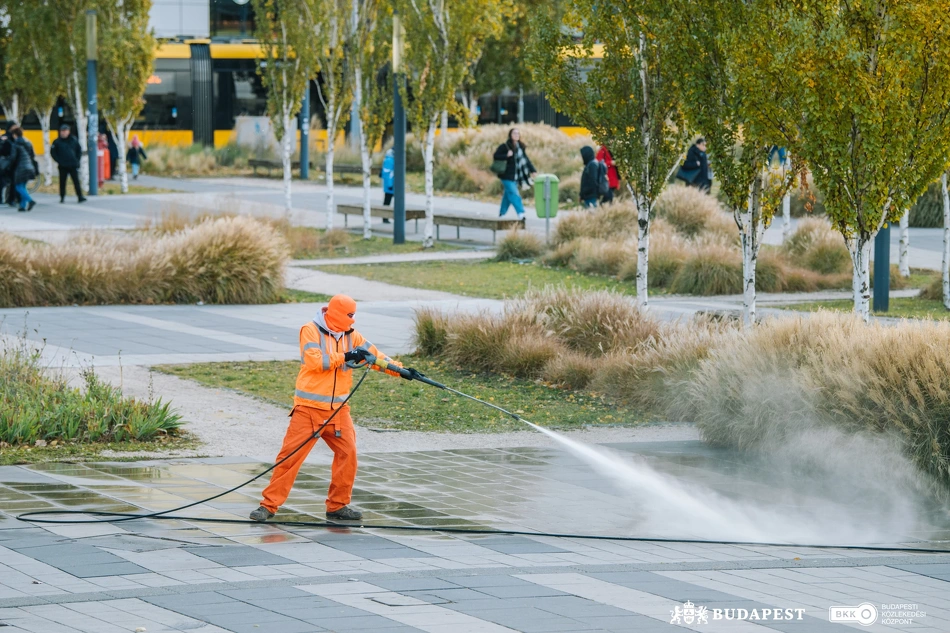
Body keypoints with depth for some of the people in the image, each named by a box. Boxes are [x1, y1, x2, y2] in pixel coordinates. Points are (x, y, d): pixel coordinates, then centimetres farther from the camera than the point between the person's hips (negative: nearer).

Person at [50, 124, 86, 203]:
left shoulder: (74, 140, 5)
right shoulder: (57, 142, -1)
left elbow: (79, 151, 13)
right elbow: (53, 152, 3)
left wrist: (77, 160, 4)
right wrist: (58, 161, -5)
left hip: (73, 165, 1)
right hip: (62, 166, -1)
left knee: (76, 181, -3)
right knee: (62, 182, 4)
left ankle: (80, 196, -3)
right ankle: (62, 197, 13)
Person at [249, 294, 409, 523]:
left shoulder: (351, 336, 9)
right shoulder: (311, 330, -7)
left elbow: (374, 355, 3)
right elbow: (315, 361, -19)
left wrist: (400, 370, -9)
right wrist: (345, 356, -18)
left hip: (338, 409, 5)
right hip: (309, 407, -5)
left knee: (347, 453, -2)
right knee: (291, 454, -6)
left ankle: (338, 505, 11)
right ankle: (269, 505, -1)